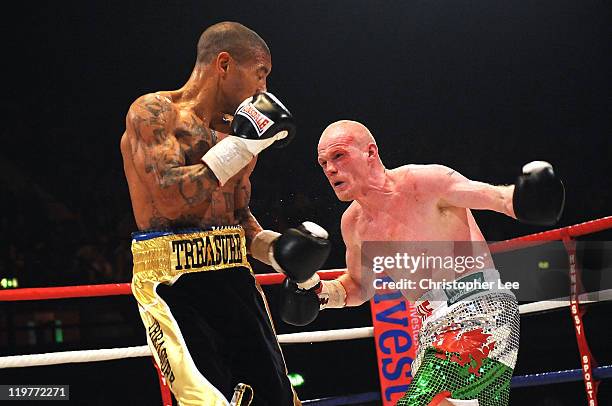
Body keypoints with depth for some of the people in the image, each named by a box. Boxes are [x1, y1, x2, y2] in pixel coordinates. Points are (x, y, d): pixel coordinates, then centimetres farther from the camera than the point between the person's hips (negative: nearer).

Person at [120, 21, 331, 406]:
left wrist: (273, 248, 6)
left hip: (234, 277, 8)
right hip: (174, 282, -8)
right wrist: (240, 145, -15)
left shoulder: (235, 130, 17)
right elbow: (170, 200, -19)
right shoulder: (153, 112, -5)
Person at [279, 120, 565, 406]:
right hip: (432, 332, 9)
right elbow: (360, 285, 28)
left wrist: (523, 197, -44)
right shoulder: (353, 224, 11)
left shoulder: (423, 183, -11)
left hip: (480, 310, -8)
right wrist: (320, 293, 9)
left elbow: (497, 197, -22)